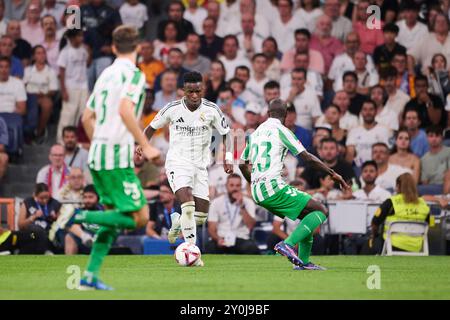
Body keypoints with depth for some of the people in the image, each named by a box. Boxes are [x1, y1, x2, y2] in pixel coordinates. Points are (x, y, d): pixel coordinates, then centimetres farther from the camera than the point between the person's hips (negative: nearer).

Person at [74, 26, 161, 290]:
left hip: (98, 154, 9)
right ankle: (84, 218, -15)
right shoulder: (134, 74, -8)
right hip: (118, 155, -9)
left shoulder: (106, 74, 16)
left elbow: (87, 118, 20)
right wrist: (145, 146, -19)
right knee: (140, 218, -5)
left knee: (115, 217, 16)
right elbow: (125, 110, -22)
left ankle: (90, 276, 9)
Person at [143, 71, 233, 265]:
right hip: (177, 163, -3)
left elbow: (225, 134, 8)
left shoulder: (211, 110, -5)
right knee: (188, 203, -26)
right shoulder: (172, 109, -7)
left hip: (200, 166, 3)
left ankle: (177, 224, 34)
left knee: (201, 216, 0)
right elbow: (152, 127, 8)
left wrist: (227, 159, -3)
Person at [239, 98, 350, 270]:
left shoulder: (256, 132, 18)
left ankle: (303, 261, 14)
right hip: (273, 187, -8)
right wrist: (333, 174, -3)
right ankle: (287, 244, -19)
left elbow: (243, 164, 24)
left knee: (308, 215, 20)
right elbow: (307, 158, -9)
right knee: (321, 211, -6)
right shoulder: (281, 131, -4)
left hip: (257, 192, 8)